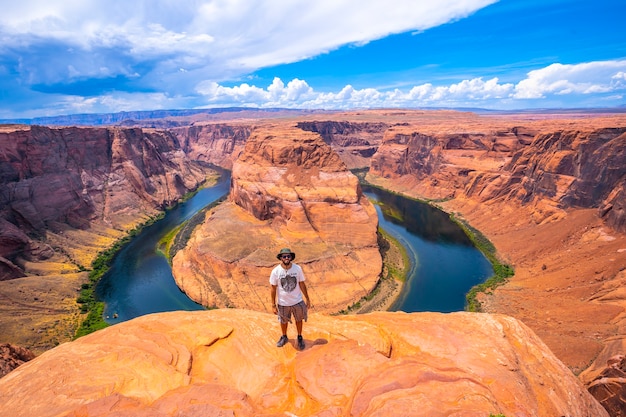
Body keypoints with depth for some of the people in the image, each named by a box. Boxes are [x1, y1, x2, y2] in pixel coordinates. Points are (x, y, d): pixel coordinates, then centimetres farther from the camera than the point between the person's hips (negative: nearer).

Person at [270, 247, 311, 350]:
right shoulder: (275, 271, -17)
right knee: (283, 321, 21)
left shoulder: (297, 268, -14)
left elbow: (302, 284, -3)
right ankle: (284, 337, 49)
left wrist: (307, 299, 2)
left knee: (299, 320, 19)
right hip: (283, 303, 0)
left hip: (297, 301, 1)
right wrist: (273, 305, -6)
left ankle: (300, 337, 46)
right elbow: (273, 288, -9)